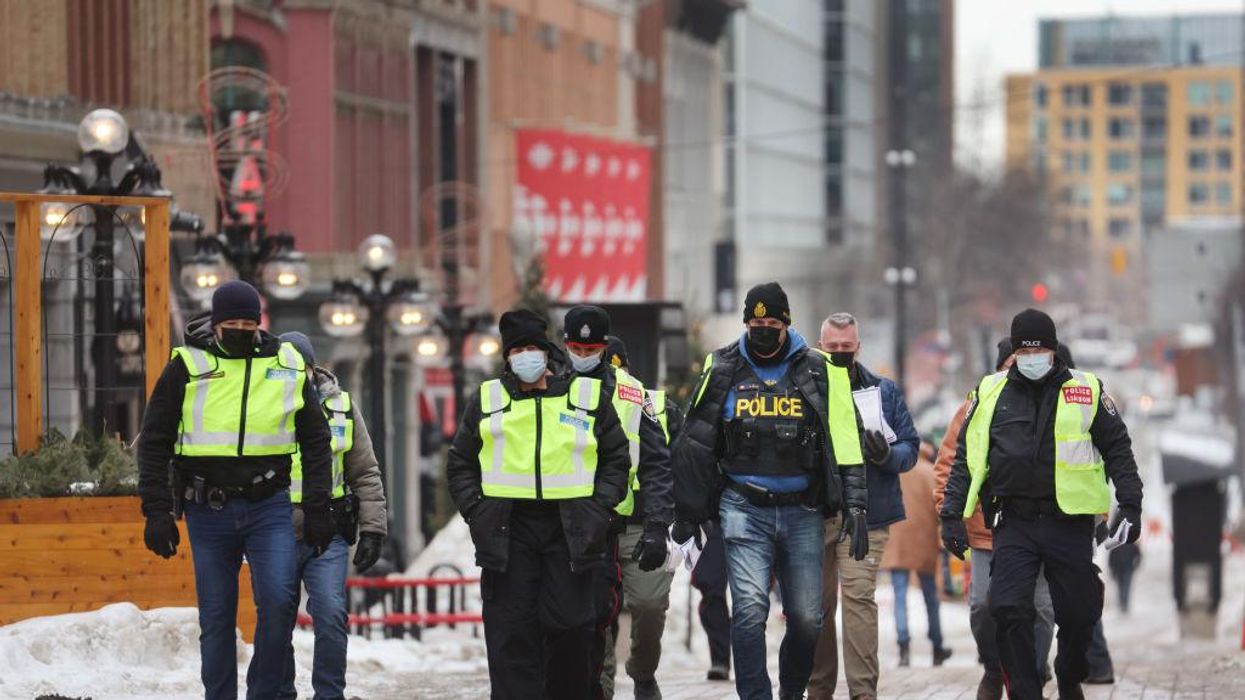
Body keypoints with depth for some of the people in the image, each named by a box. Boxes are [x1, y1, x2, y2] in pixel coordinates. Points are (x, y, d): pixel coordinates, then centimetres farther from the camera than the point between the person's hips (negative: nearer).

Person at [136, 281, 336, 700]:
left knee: (279, 600, -16)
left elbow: (316, 443, 12)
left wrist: (317, 509, 6)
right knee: (216, 618, 5)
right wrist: (157, 511, -3)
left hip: (269, 508, 0)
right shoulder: (187, 366, 1)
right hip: (208, 512, 0)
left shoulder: (288, 366, 6)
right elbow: (154, 442, 4)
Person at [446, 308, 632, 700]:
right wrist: (476, 514, 1)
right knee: (511, 634, -4)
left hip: (570, 534, 0)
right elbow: (461, 466, 15)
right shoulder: (486, 400, 11)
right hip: (508, 533, 0)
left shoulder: (589, 396, 9)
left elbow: (616, 460, 12)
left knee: (572, 630, 0)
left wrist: (598, 511, -1)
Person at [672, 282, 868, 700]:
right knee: (750, 610, -15)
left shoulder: (818, 372, 4)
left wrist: (855, 506, -3)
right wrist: (687, 513, 11)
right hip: (744, 508, -1)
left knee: (807, 618, 1)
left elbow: (845, 444, 4)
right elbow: (694, 447, 11)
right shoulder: (722, 370, 5)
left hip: (803, 511, 1)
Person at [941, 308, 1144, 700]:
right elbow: (966, 456, 10)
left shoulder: (1087, 391, 4)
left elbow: (1117, 449, 7)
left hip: (1070, 523, 0)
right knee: (1009, 610, -14)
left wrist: (1130, 505, -3)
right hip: (1013, 524, 0)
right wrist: (952, 514, 4)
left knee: (1078, 615, 6)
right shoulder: (991, 393, 7)